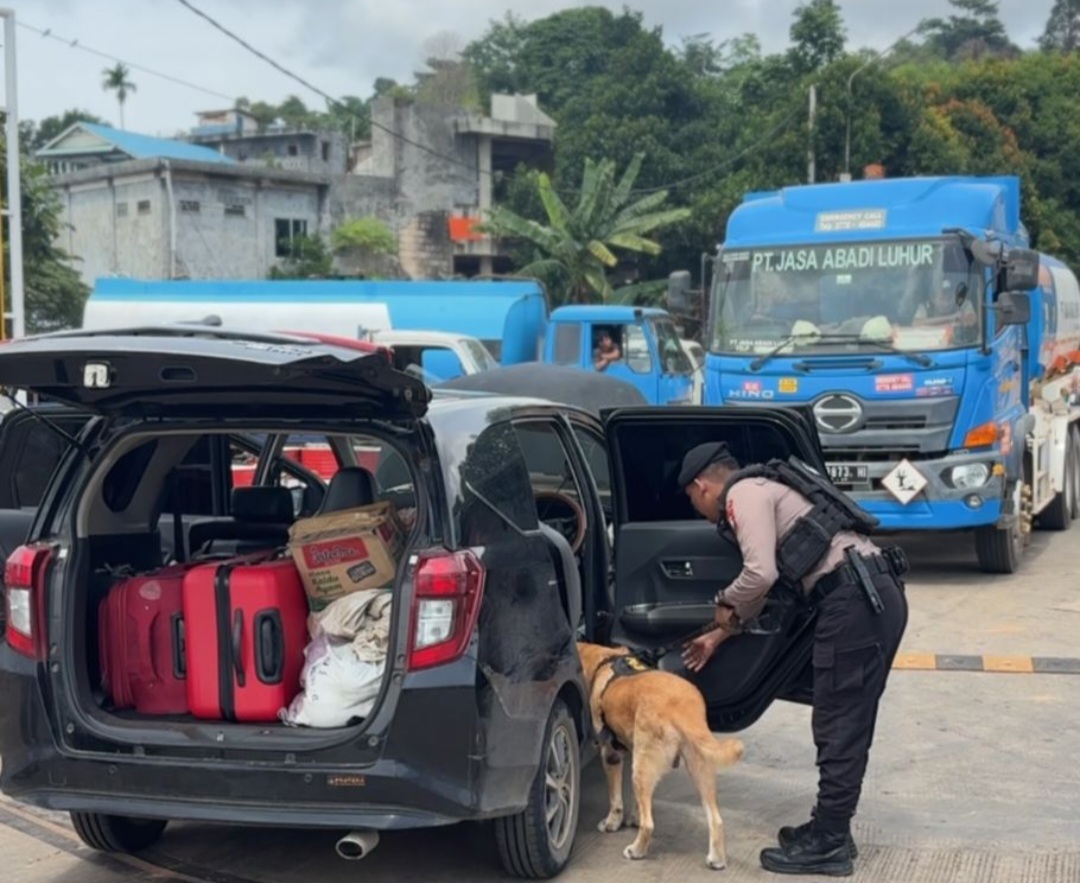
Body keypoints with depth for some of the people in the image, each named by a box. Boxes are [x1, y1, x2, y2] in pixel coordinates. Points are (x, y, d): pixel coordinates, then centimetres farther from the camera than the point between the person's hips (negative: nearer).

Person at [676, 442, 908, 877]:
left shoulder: (743, 495, -3)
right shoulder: (763, 490, 28)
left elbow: (760, 574, -16)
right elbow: (765, 582, 36)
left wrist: (725, 603, 5)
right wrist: (719, 636, 43)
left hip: (855, 601, -10)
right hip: (876, 596, 10)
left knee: (838, 727, -3)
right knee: (849, 725, 16)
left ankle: (828, 845, 4)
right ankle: (830, 830, 25)